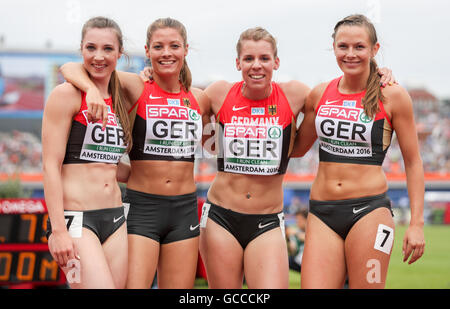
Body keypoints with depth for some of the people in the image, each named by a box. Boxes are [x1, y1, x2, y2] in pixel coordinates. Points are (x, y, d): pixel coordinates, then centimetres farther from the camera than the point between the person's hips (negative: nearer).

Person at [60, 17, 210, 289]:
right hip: (142, 207, -4)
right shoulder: (136, 88, -4)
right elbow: (71, 68, -10)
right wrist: (92, 89, -28)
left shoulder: (198, 99, 8)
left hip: (185, 209, 4)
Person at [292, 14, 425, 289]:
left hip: (369, 210, -3)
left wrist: (417, 224, -3)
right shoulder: (320, 94, 9)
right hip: (322, 214, 3)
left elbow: (413, 163, 3)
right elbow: (297, 148, 23)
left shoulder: (392, 96, -1)